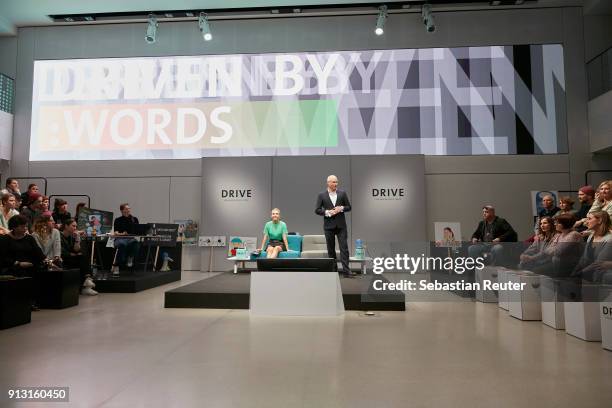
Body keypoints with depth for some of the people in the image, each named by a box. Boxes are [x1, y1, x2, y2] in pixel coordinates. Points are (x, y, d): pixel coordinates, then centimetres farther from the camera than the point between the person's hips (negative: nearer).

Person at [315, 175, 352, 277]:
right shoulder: (321, 195, 1)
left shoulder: (343, 193, 4)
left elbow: (348, 207, 7)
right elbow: (317, 210, -1)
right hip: (329, 225, 0)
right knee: (331, 249, 7)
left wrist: (341, 208, -12)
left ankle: (346, 270, -7)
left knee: (344, 247, -6)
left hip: (341, 225, 0)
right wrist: (327, 212, -16)